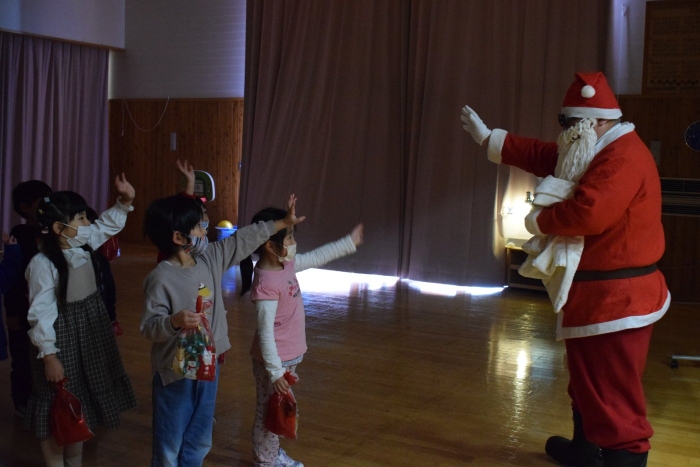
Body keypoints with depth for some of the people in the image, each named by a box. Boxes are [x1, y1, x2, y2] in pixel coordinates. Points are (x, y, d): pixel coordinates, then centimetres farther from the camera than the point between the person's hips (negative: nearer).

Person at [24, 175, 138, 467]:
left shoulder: (84, 244, -1)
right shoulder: (42, 264, -23)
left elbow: (108, 225, 18)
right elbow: (41, 313, -22)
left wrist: (125, 201, 3)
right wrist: (48, 355, -20)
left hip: (90, 335, 8)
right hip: (62, 339, -8)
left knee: (81, 405, 20)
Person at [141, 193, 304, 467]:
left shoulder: (211, 259, -1)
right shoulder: (161, 279, -21)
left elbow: (243, 240, 11)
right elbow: (149, 327, -21)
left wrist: (281, 223, 17)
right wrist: (175, 321, -41)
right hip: (175, 373, -7)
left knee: (199, 442, 21)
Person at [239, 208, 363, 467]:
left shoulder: (286, 264, 0)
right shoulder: (266, 283, -27)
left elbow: (317, 257, 18)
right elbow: (265, 332, -26)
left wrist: (348, 242, 24)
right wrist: (275, 372, -26)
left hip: (290, 356, 9)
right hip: (274, 360, -9)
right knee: (270, 412, 7)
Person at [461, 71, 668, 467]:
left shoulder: (623, 157, -21)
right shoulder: (600, 152, 14)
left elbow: (587, 213, -32)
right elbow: (543, 156, 21)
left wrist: (538, 221, -13)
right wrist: (488, 138, 21)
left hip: (617, 299, -11)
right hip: (601, 294, 11)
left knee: (614, 394, -6)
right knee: (589, 383, 24)